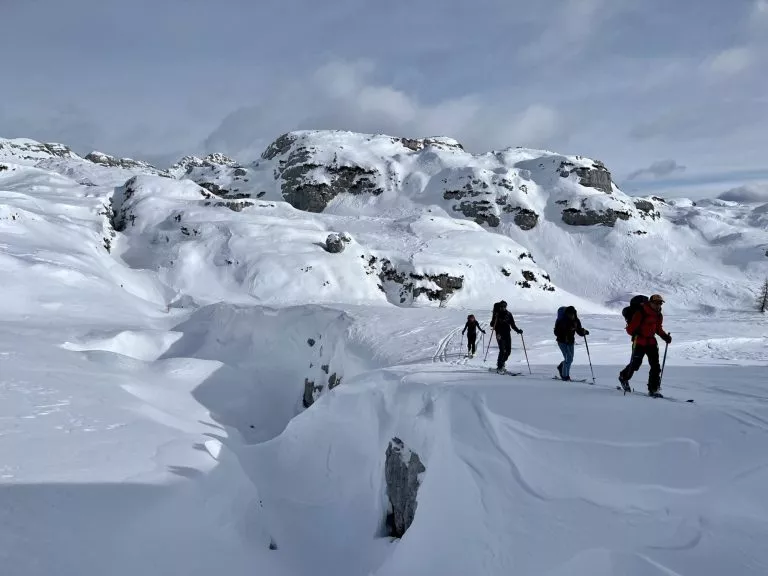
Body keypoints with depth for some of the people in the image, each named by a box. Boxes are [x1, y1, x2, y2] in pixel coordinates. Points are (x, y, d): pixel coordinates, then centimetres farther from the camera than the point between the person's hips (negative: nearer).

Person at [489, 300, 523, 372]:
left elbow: (513, 324, 12)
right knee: (502, 350, -14)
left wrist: (518, 330, -2)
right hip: (499, 335, -4)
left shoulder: (508, 314, 7)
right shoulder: (496, 314, -2)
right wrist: (494, 320, -24)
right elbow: (492, 325, -4)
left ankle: (502, 363, 25)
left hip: (507, 334, 4)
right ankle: (499, 367, -6)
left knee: (508, 350, 2)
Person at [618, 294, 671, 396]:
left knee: (655, 366, -4)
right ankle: (623, 377, 34)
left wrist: (665, 336, 5)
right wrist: (635, 334, -35)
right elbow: (630, 329, -16)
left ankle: (653, 389, 1)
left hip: (652, 342, 6)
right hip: (639, 343, -6)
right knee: (635, 364, 4)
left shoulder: (659, 315, 5)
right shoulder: (641, 313, -16)